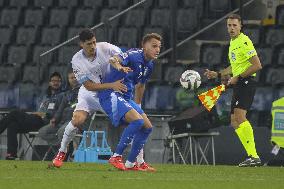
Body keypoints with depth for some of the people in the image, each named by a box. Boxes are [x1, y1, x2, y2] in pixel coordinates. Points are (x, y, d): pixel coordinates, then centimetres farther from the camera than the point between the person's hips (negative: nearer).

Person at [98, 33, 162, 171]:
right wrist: (117, 65, -60)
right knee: (138, 120, -27)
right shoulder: (134, 56, -17)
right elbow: (114, 59, -37)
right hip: (111, 95, -10)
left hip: (127, 98, 10)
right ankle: (116, 157, -19)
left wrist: (138, 106, 33)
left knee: (147, 127, 7)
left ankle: (131, 163, 15)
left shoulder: (149, 65, 11)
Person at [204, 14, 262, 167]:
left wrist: (238, 77, -16)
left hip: (246, 82, -10)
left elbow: (257, 65, -16)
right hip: (238, 85, 10)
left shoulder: (244, 42, -11)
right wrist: (218, 74, 27)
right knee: (234, 122, 6)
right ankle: (252, 156, 6)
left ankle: (253, 156, -29)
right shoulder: (232, 42, 20)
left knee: (239, 115, -23)